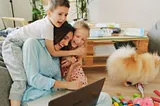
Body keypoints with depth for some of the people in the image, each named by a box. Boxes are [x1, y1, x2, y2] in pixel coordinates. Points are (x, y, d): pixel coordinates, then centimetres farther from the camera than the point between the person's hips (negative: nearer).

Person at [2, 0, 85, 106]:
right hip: (12, 44, -9)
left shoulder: (51, 22, -2)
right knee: (21, 80, -18)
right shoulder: (47, 26, -27)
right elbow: (52, 52, -19)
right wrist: (74, 52, -15)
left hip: (23, 46, 9)